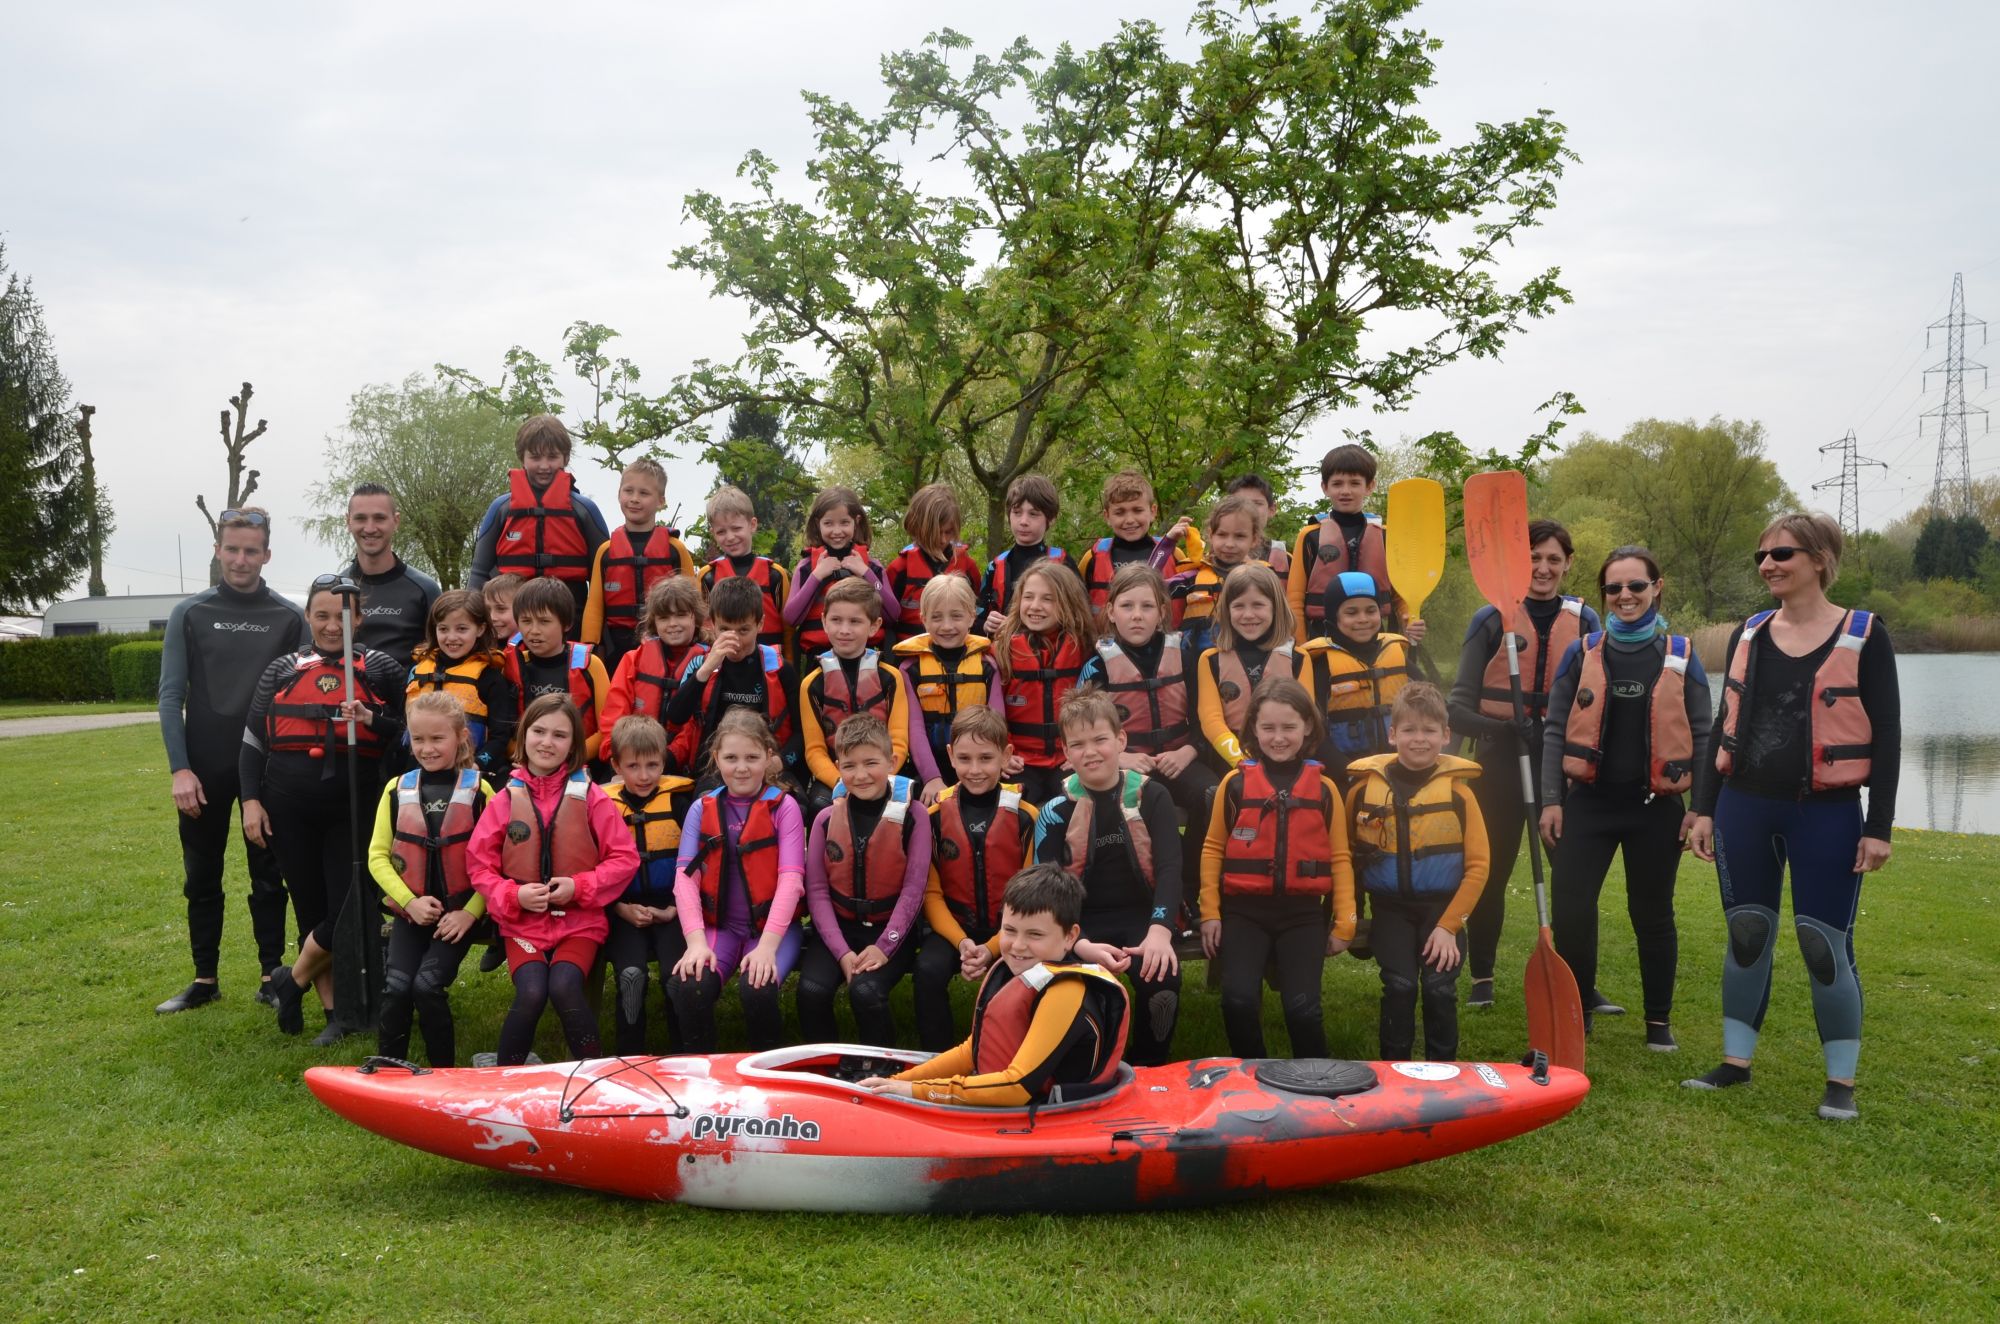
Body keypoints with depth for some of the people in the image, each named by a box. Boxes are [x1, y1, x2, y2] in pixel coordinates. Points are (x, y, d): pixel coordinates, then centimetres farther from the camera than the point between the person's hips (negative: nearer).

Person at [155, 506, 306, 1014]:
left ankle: (271, 976, 15)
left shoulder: (289, 618, 2)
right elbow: (171, 696, -1)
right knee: (201, 880, 10)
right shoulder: (190, 613, 1)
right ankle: (204, 980, 21)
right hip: (204, 770, 1)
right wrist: (179, 768, -9)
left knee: (268, 878, 6)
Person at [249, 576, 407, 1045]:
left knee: (348, 909, -7)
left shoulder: (380, 668, 5)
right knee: (312, 909, 7)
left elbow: (410, 734, 4)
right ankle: (335, 1010, 17)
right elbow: (252, 742, 10)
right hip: (289, 808, 2)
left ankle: (292, 979, 19)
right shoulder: (281, 672, 11)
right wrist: (251, 800, 1)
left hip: (353, 809, -2)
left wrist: (372, 719, -14)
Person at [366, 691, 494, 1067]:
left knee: (427, 984, -17)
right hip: (410, 912, 3)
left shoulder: (478, 790, -5)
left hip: (459, 913, -3)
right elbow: (378, 856, 4)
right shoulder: (398, 790, 3)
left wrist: (470, 912, -13)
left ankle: (444, 1074, 1)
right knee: (396, 986, -12)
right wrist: (410, 901, -8)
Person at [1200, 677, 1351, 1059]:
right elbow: (1213, 849, 5)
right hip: (1244, 910, 0)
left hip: (1303, 912, 0)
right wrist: (1210, 913, 2)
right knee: (1239, 1000, -15)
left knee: (1302, 1006, -10)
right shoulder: (1236, 782, 0)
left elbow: (1339, 857, 6)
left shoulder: (1324, 788, 4)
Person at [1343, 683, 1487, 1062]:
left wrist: (1448, 924, -9)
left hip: (1442, 908, 0)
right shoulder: (1364, 788, -3)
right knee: (1399, 986, -8)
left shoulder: (1457, 790, -5)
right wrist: (1343, 921, -1)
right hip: (1391, 909, 0)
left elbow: (1477, 864, -4)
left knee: (1439, 989, -5)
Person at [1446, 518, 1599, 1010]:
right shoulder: (1492, 619, -2)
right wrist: (1504, 728, -25)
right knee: (1490, 874, 6)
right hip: (1500, 765, -2)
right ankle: (1480, 979, 21)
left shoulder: (1583, 619, 5)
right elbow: (1459, 707, -7)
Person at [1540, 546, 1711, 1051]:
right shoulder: (1582, 653, 2)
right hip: (1589, 801, 0)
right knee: (1569, 909, -5)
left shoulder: (1680, 655, 2)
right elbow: (1555, 730, 3)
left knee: (1652, 913, 11)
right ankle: (1578, 1003, 16)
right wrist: (1551, 800, -3)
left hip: (1656, 805, 0)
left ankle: (1659, 1021, 26)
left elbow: (1701, 735, 4)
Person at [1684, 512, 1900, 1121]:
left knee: (1826, 946, 0)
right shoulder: (1748, 635, 7)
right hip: (1745, 808, 4)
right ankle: (1735, 1063, 23)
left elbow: (1886, 738, -5)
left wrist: (1878, 827, -8)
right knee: (1746, 937, 11)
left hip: (1826, 814, -4)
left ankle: (1841, 1081, 15)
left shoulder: (1863, 636, -5)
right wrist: (1704, 808, 8)